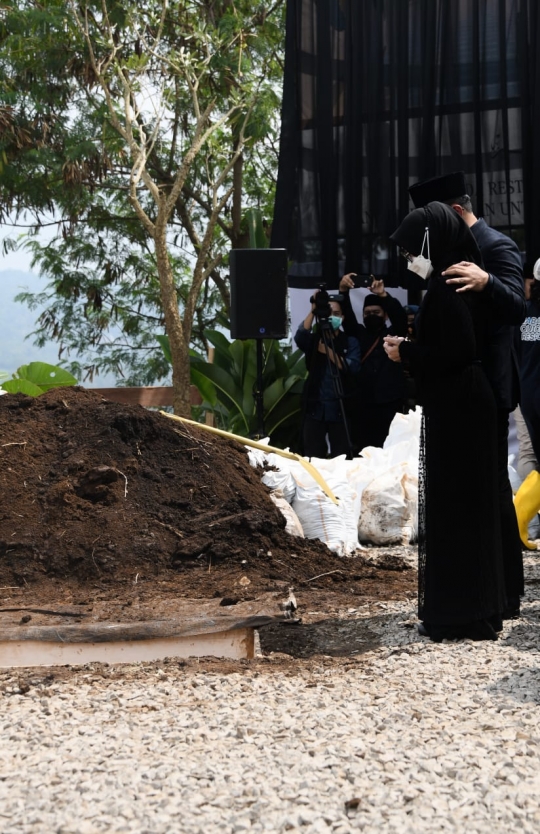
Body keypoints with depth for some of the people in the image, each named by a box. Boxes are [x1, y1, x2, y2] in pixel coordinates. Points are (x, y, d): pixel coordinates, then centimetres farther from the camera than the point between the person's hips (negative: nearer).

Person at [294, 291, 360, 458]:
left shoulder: (350, 341, 6)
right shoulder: (313, 340, 8)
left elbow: (353, 368, -9)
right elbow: (299, 337, -15)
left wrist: (329, 352, -16)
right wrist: (312, 311, -20)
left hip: (340, 409, -1)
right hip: (315, 408, 1)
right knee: (313, 458, -1)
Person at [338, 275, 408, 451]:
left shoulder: (394, 335, 11)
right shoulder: (359, 334, 16)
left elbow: (400, 316, -7)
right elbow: (347, 318, 1)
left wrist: (383, 295, -23)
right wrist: (343, 292, -16)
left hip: (389, 404, -2)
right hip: (361, 403, 2)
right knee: (361, 448, -2)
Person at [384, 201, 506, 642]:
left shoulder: (446, 287, -17)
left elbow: (455, 352, -23)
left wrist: (406, 353, -10)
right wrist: (412, 347, 9)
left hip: (455, 410, -10)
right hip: (467, 405, 10)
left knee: (452, 508, -3)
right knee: (469, 506, 14)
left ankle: (461, 614, 3)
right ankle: (479, 607, 21)